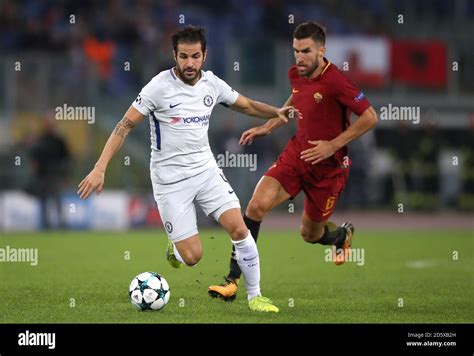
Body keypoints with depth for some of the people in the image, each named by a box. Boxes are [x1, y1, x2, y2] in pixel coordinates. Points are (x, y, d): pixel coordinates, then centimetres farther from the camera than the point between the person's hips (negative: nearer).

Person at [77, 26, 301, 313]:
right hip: (170, 180, -4)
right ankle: (176, 250, 31)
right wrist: (100, 169, -19)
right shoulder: (160, 86, -14)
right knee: (193, 257, -7)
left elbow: (247, 105, 18)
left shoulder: (212, 84, 0)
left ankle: (255, 296, 6)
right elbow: (126, 125, -12)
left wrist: (276, 112, 0)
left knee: (240, 228, -11)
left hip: (206, 169, 4)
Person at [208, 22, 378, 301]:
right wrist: (268, 127, 16)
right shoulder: (296, 74, -1)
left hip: (328, 166, -5)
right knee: (257, 205, -18)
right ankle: (233, 281, -13)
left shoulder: (335, 81, -23)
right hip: (297, 153, 5)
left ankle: (343, 234, 49)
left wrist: (333, 145, -22)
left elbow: (370, 117, -21)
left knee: (310, 234, 9)